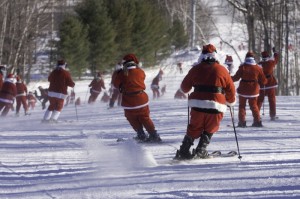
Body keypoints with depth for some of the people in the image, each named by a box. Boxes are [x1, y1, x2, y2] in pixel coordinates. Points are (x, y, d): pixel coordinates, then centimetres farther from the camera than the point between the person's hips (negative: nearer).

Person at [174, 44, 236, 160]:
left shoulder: (196, 69, 6)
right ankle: (200, 151, 9)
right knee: (209, 130, 17)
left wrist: (185, 90, 39)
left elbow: (185, 87, 15)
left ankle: (183, 151, 10)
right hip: (216, 106, -1)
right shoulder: (222, 70, 3)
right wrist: (231, 102, 28)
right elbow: (231, 89, 9)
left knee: (194, 129, 15)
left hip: (198, 104, 1)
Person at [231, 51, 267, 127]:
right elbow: (263, 81, 0)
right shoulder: (258, 68, -3)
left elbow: (236, 77, -7)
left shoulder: (242, 67, -9)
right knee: (254, 106, 14)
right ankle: (257, 121, 8)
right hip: (253, 90, 2)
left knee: (242, 106, 9)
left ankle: (242, 121, 2)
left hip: (243, 90, -2)